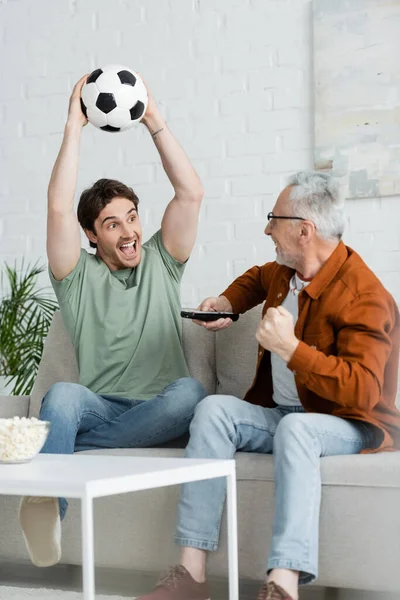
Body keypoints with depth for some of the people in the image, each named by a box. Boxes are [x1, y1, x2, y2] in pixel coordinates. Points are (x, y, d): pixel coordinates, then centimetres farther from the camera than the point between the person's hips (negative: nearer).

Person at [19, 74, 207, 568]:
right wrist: (75, 125, -5)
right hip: (99, 408, -1)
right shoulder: (78, 276, 12)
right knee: (61, 395, -36)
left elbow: (190, 193, 4)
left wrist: (153, 120, 1)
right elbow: (58, 207, -5)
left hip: (157, 414, 1)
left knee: (189, 392, -36)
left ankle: (52, 447, -33)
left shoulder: (160, 263, 17)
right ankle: (47, 507, -51)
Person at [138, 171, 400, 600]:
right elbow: (257, 278, 38)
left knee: (295, 426, -40)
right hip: (278, 414, 8)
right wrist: (227, 303, 17)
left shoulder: (364, 297, -18)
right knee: (213, 408, -19)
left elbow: (363, 392, -28)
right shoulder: (283, 273, 9)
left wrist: (290, 347, -31)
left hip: (350, 425, -7)